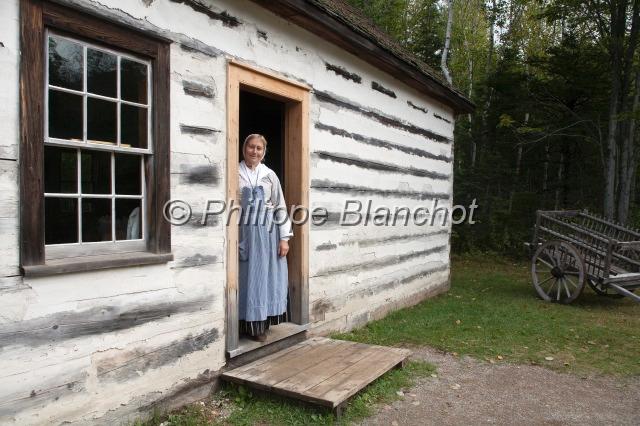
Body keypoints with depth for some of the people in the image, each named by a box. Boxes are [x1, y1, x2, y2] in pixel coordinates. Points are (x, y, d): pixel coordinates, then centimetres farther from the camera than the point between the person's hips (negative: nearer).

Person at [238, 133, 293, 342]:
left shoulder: (270, 175, 8)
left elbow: (280, 207, 5)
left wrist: (284, 238, -1)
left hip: (267, 233, 2)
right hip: (243, 233, -2)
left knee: (265, 277, 6)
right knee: (246, 277, 2)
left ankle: (261, 325, 17)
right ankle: (248, 323, 14)